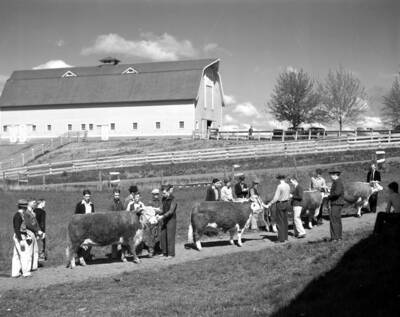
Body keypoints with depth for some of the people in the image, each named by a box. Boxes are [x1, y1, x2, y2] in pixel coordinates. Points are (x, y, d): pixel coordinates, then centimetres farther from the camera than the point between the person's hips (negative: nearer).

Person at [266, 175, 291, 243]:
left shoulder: (279, 186, -19)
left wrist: (269, 204, -14)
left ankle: (281, 238, -2)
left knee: (280, 222, -3)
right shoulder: (288, 186, 5)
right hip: (286, 204, 8)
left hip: (280, 205, -8)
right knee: (285, 221, 14)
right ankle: (285, 237, 20)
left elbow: (276, 198, -21)